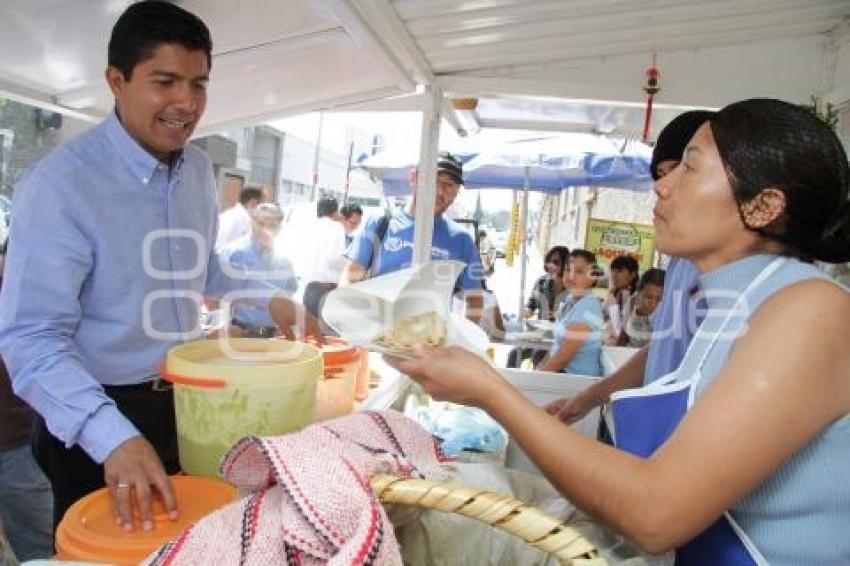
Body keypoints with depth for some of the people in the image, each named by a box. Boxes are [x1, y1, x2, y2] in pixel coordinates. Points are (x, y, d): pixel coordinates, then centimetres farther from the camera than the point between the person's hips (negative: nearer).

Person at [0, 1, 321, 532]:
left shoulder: (200, 169, 0)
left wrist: (270, 302, -1)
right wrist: (114, 437, -40)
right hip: (99, 412, -6)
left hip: (186, 397, 7)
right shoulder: (59, 184, -23)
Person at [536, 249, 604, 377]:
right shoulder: (571, 300, 7)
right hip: (563, 372, 8)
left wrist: (538, 374, -11)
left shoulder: (587, 306, -19)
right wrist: (539, 368, 4)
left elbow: (564, 356, -21)